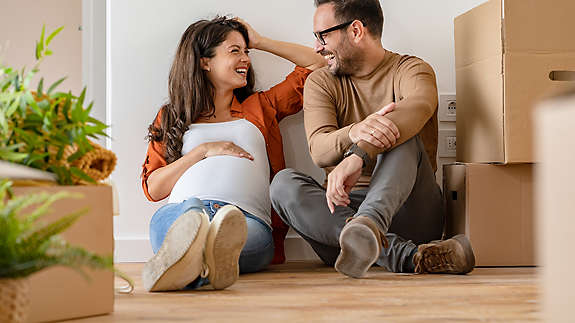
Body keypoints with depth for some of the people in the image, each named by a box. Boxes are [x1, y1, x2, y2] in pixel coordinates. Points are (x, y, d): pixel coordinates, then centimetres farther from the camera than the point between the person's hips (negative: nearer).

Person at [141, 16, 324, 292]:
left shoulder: (260, 106, 34)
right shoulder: (171, 117, 28)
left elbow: (316, 64, 36)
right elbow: (153, 188, 16)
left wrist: (259, 42, 36)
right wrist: (204, 150, 5)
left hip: (250, 219, 1)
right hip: (180, 211, -1)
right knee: (192, 210, -40)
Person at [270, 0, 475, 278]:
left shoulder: (410, 70, 2)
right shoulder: (321, 83, 11)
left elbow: (420, 105, -25)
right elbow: (319, 149, -9)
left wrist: (359, 155, -43)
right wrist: (354, 133, -35)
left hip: (404, 210, -2)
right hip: (345, 206, 3)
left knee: (400, 134, -26)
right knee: (283, 183, -25)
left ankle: (367, 224, -56)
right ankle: (406, 255, -41)